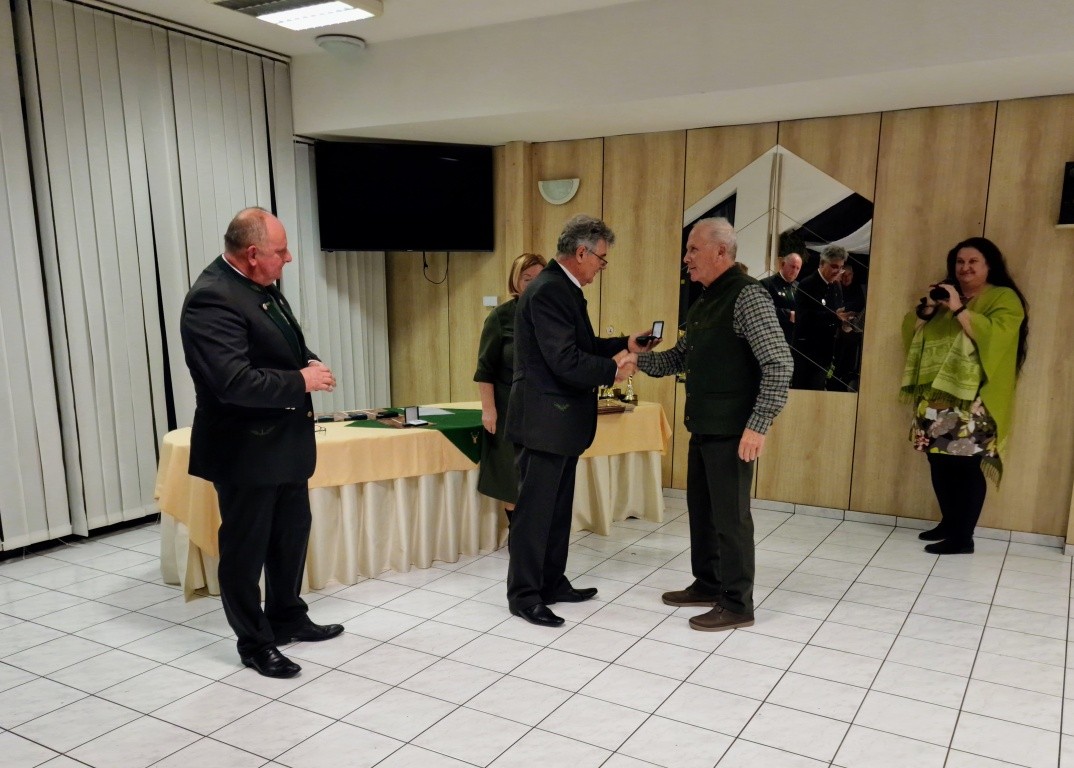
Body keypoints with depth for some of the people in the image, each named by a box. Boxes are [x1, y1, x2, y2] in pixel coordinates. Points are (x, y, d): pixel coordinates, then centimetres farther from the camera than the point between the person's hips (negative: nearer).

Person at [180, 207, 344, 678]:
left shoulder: (262, 285, 6)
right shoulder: (212, 298, -23)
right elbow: (233, 381, -30)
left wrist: (309, 362, -1)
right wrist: (301, 381, -21)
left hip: (283, 441, 9)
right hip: (246, 449, -9)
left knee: (292, 535, 20)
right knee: (246, 548, 7)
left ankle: (287, 618, 39)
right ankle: (255, 643, 24)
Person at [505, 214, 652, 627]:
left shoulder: (563, 288, 13)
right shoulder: (548, 291, -19)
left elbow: (580, 345, 18)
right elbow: (566, 361, -25)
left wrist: (625, 345, 9)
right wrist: (613, 369, -12)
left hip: (561, 421, 10)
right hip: (544, 420, -10)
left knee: (558, 508, 17)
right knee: (534, 510, 0)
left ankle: (552, 583, 29)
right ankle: (523, 595, 12)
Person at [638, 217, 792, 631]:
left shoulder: (747, 295, -15)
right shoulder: (703, 301, 13)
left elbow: (779, 364, -19)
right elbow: (682, 357, 19)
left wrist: (758, 426, -22)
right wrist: (640, 358, 4)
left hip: (732, 430, -9)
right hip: (703, 426, 9)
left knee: (730, 515, 1)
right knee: (701, 508, 17)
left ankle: (737, 604, 15)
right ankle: (707, 584, 34)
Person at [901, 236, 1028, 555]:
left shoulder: (1004, 298, 0)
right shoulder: (946, 295, 22)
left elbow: (994, 336, -19)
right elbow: (912, 332, 14)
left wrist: (959, 309, -21)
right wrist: (926, 308, -3)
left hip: (973, 401, -6)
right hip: (937, 397, 6)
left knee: (968, 465, -8)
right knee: (940, 463, 7)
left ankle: (963, 537, -2)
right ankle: (949, 522, 23)